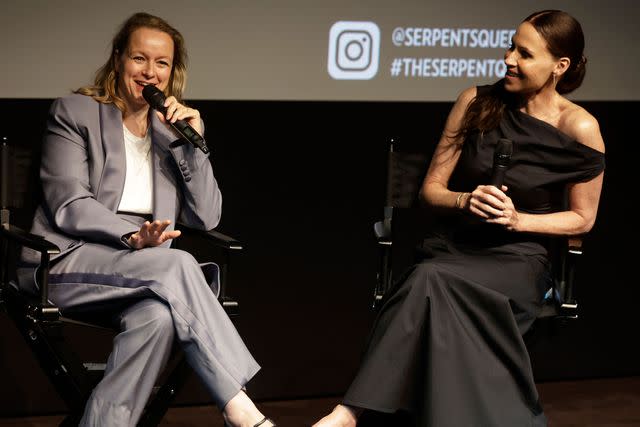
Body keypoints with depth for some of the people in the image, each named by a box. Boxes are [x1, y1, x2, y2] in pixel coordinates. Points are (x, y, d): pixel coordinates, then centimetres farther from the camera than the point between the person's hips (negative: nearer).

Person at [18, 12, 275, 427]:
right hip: (66, 262, -4)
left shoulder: (171, 130, 19)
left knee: (157, 315, -35)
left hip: (140, 270, 4)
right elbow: (68, 206, -7)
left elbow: (207, 217, 10)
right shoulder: (75, 113, 5)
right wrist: (131, 237, -24)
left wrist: (192, 144, -2)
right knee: (178, 264, -32)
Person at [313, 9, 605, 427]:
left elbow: (583, 218, 4)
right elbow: (431, 189, 9)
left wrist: (518, 220, -12)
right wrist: (466, 200, -14)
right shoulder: (477, 103, 4)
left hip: (518, 258, -3)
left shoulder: (579, 129, -4)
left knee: (432, 283, -34)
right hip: (453, 247, 3)